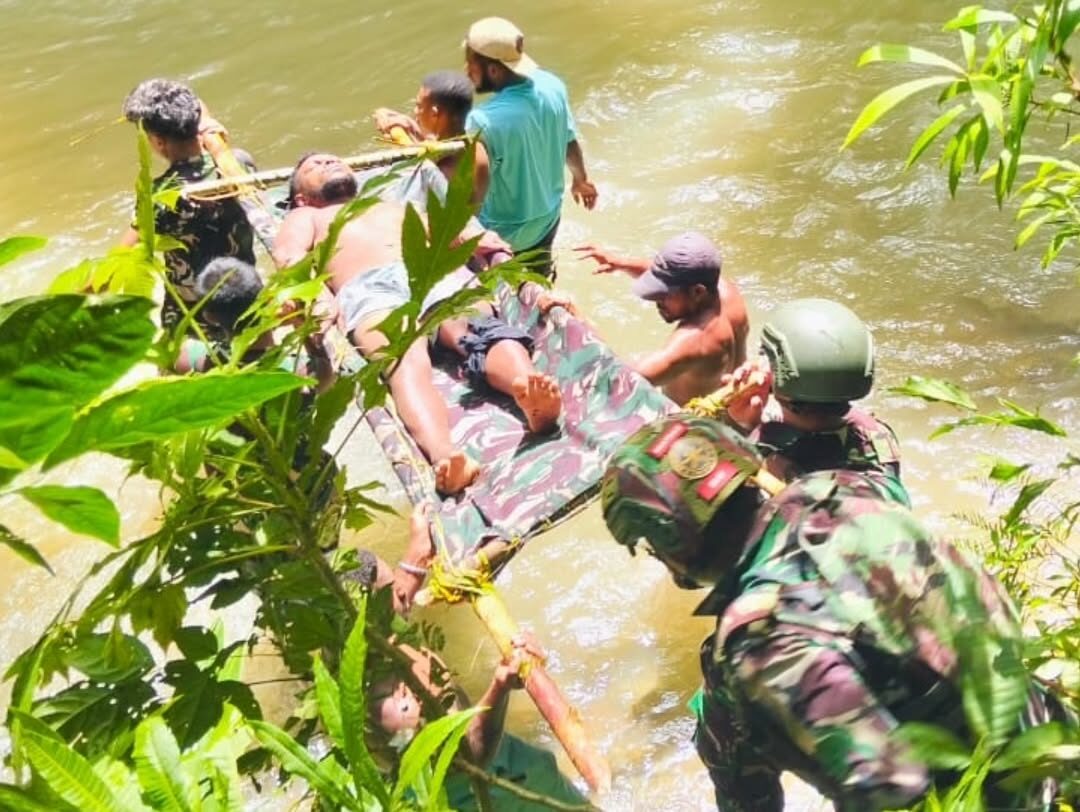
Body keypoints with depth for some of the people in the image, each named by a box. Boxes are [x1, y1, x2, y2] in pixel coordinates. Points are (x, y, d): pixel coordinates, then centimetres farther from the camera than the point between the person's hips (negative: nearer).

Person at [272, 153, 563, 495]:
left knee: (484, 332, -34)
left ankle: (531, 398, -63)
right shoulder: (305, 217, 36)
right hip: (372, 290, -2)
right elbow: (288, 257, 13)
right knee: (407, 364, -37)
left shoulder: (398, 208, 46)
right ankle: (442, 454, -63)